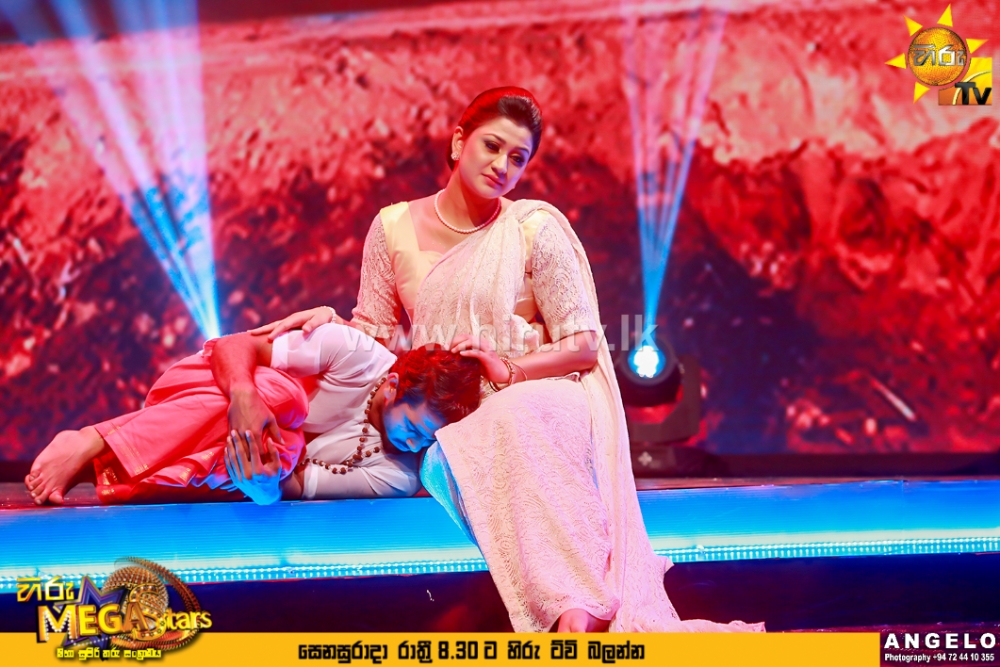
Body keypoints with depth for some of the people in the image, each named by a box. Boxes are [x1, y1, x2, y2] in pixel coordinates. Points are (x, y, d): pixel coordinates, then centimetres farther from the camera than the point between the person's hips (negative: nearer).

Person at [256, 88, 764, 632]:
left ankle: (577, 613, -44)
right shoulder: (394, 228, 8)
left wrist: (510, 371, -16)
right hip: (444, 421, 2)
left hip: (537, 398, -2)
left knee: (517, 418, -38)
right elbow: (375, 336, 14)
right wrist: (326, 319, -7)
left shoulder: (536, 228, 1)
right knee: (449, 462, -34)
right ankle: (575, 613, -38)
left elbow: (583, 344, -1)